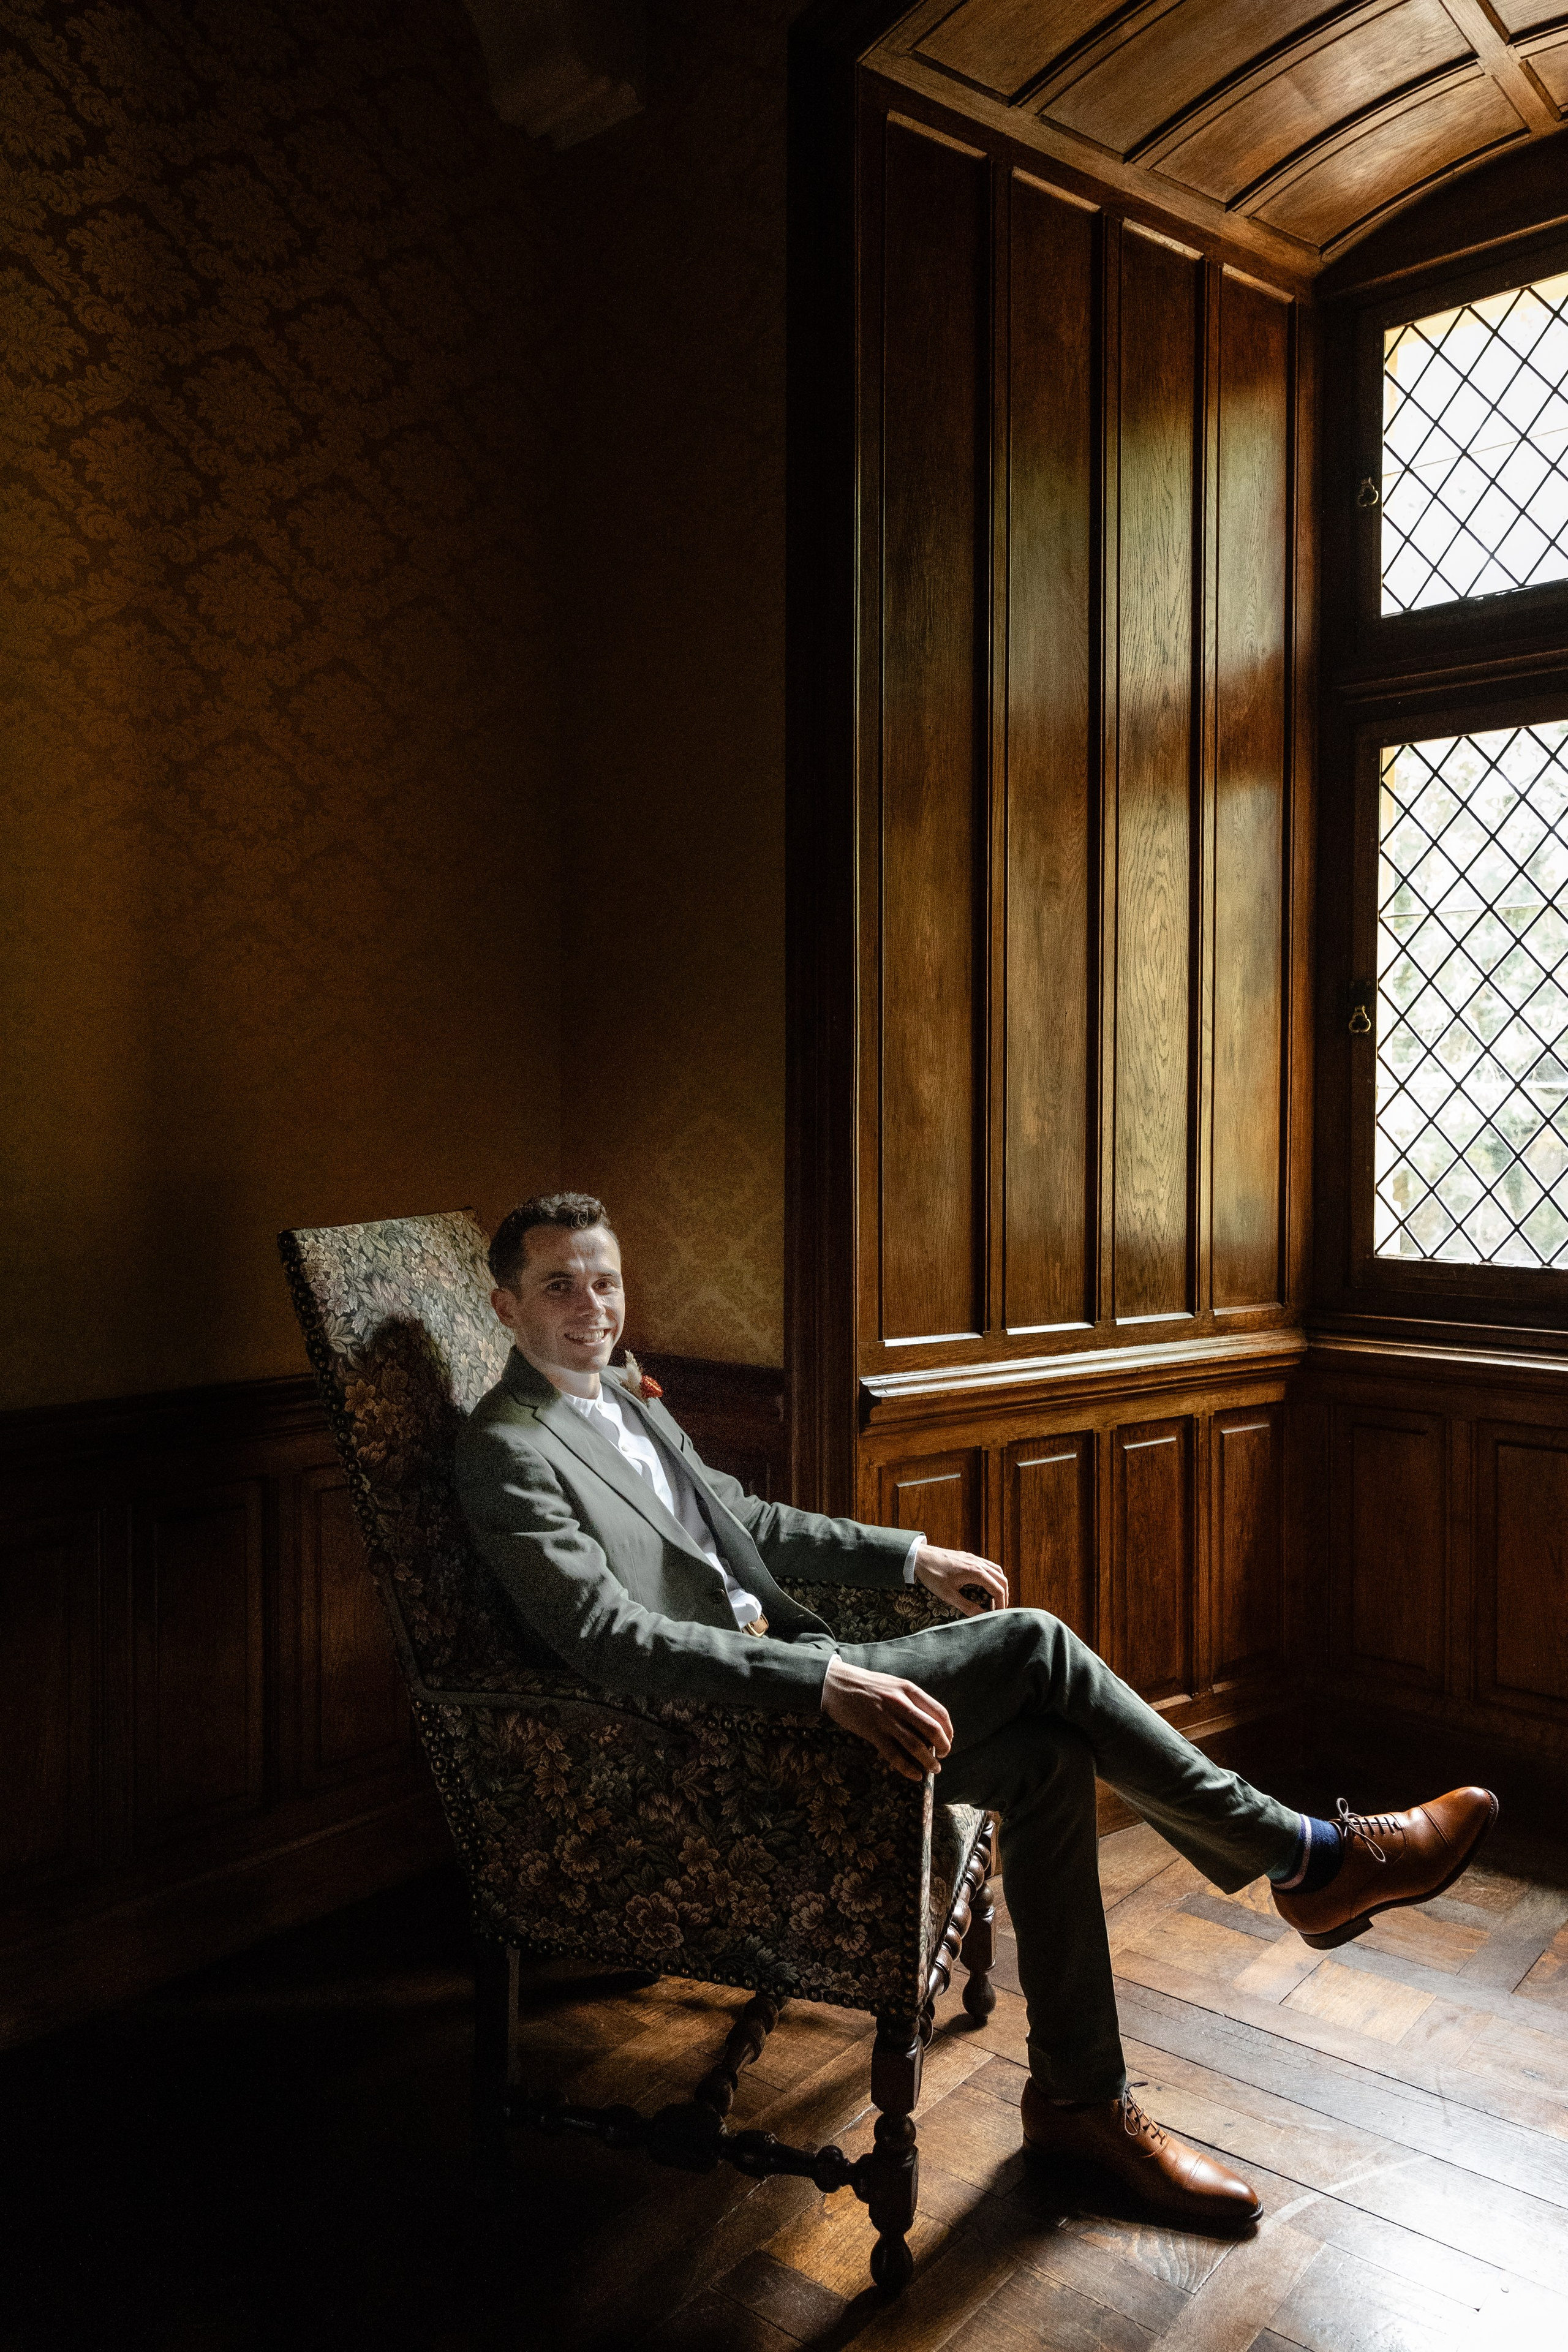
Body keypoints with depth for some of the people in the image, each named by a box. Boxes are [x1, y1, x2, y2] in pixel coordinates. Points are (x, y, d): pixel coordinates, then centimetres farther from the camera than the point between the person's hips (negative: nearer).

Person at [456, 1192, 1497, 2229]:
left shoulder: (626, 1402, 15)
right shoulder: (509, 1450, -13)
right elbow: (607, 1636, -24)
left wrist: (913, 1556, 13)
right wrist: (828, 1680, -30)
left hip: (776, 1672, 9)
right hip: (715, 1728, -9)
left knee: (1043, 1756, -7)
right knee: (1034, 1644, -18)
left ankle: (1081, 2097, 6)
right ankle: (1308, 1857, -4)